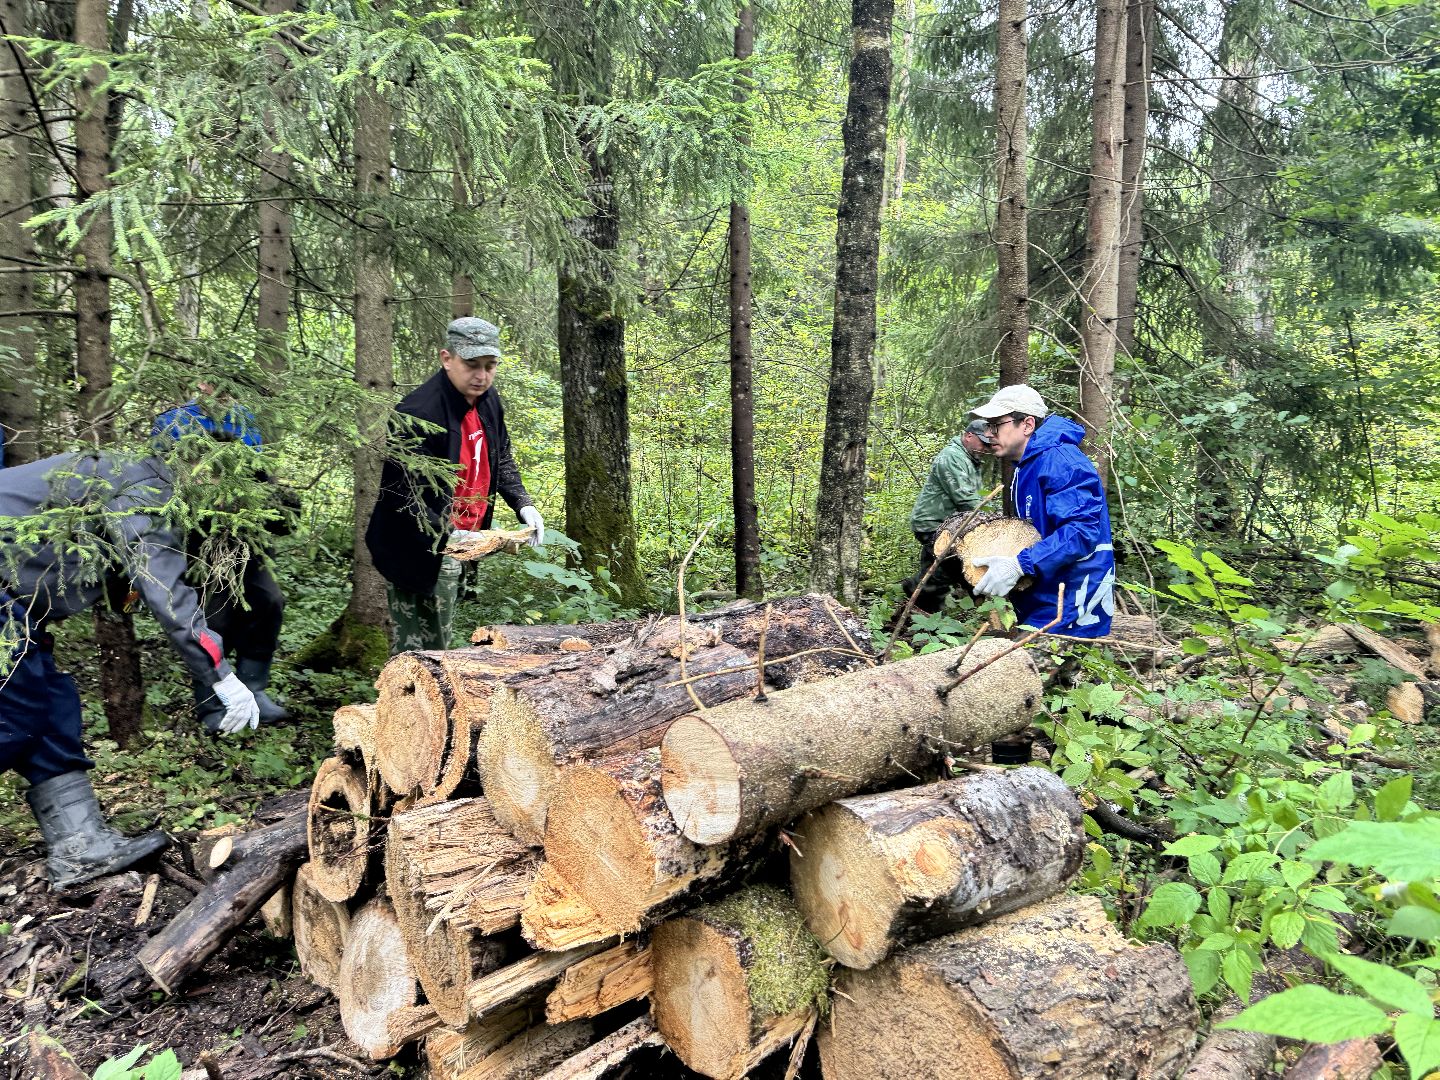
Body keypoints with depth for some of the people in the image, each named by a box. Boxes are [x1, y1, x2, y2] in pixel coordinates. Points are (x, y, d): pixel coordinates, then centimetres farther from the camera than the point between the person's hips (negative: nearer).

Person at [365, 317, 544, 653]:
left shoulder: (488, 401, 3)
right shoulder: (418, 413, -24)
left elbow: (501, 460, 15)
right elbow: (403, 494, -26)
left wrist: (523, 504, -1)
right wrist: (445, 534, -38)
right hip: (416, 552, -8)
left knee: (440, 645, 17)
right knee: (417, 649, -4)